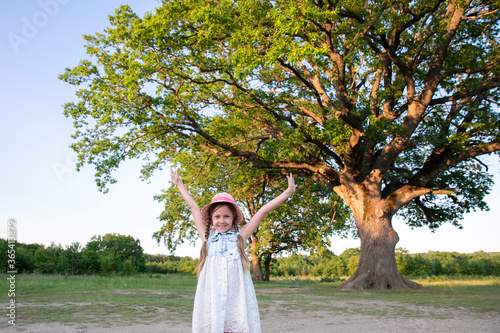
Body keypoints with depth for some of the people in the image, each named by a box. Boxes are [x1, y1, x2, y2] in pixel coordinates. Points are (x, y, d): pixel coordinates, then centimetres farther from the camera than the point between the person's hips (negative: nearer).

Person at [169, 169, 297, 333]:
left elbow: (263, 211, 9)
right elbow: (194, 207, 20)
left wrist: (288, 192, 12)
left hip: (236, 293, -1)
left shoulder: (240, 235, 9)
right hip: (212, 293, 1)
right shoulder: (208, 236, 13)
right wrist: (179, 184, 30)